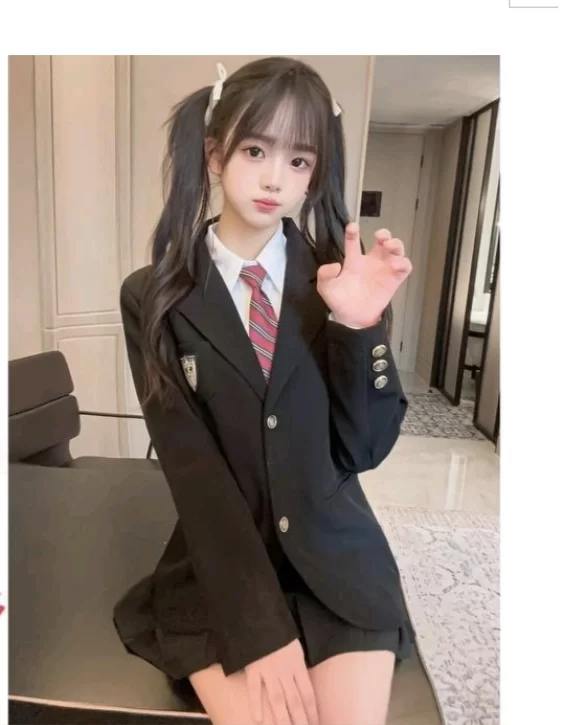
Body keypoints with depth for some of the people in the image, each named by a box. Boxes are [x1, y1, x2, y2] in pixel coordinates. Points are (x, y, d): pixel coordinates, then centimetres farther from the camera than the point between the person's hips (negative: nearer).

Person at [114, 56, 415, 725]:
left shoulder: (339, 281, -3)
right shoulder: (153, 298, -6)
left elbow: (363, 449, -6)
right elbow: (193, 471, -11)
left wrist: (359, 325, -21)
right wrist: (259, 624, -16)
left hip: (338, 563, 2)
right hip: (218, 570, -1)